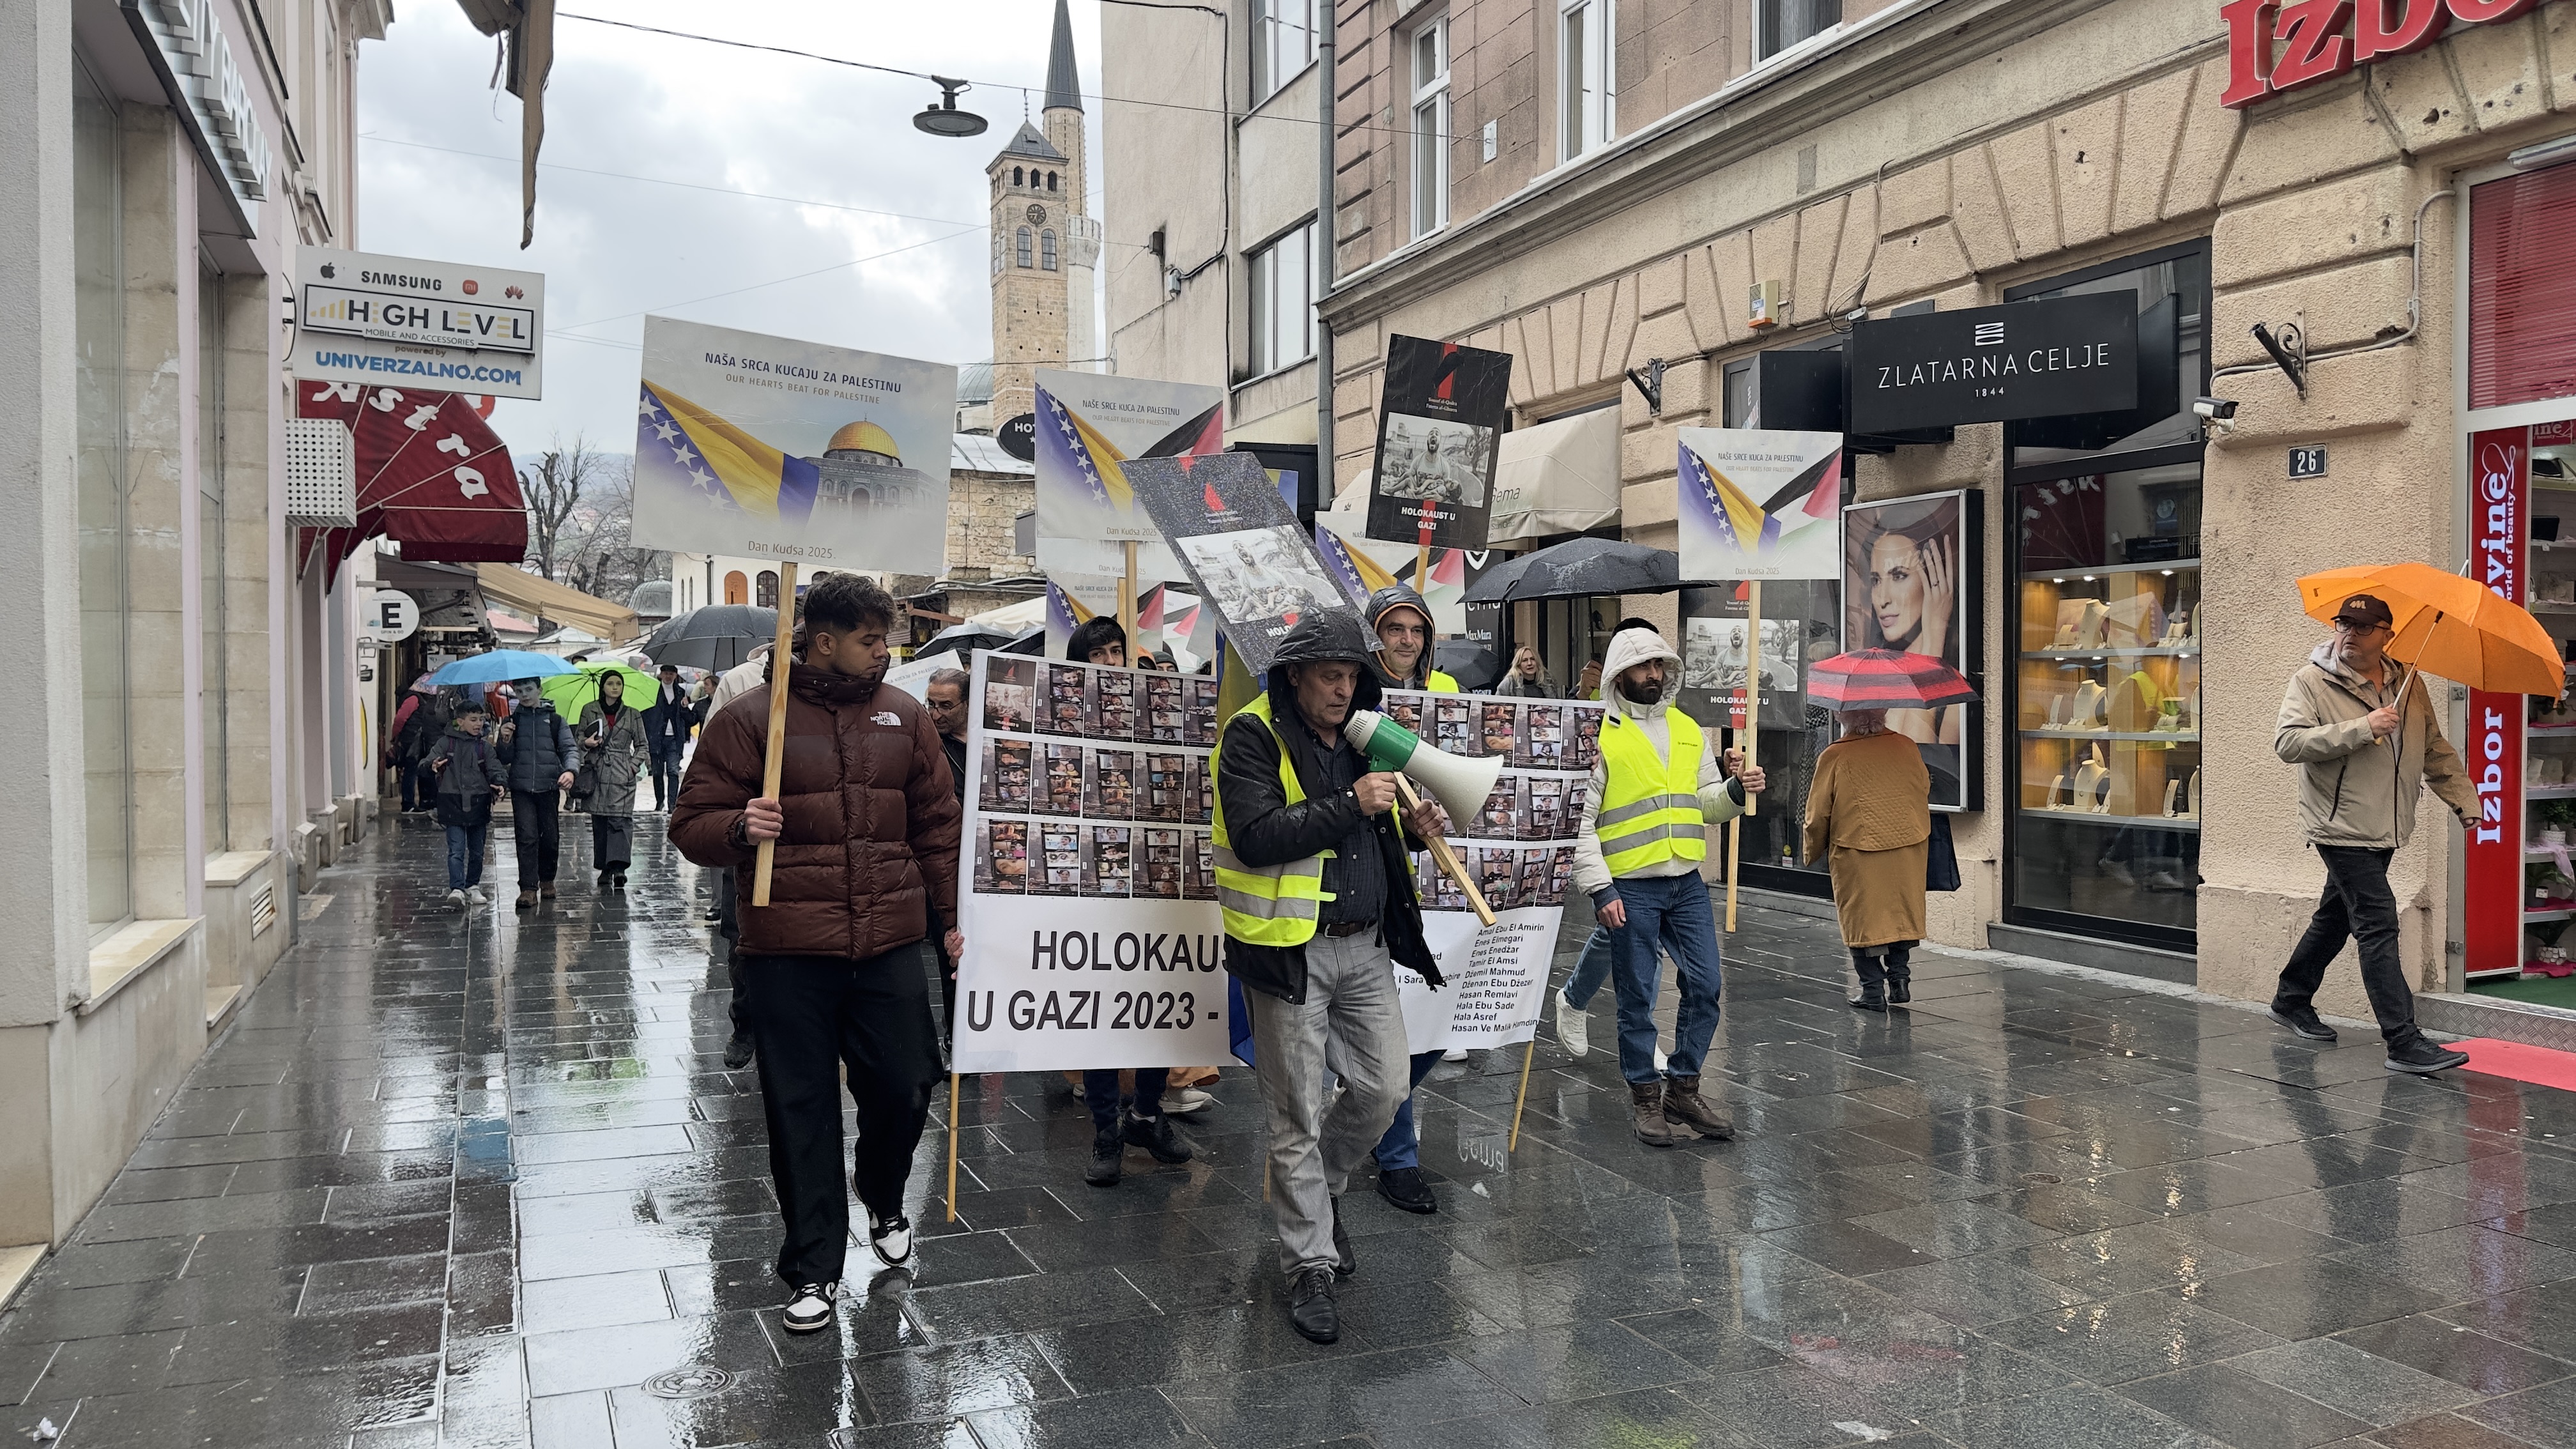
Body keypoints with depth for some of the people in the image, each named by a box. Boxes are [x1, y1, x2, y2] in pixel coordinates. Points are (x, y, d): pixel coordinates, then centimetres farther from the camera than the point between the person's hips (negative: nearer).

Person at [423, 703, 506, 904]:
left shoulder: (484, 746, 6)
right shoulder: (446, 743, 0)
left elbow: (494, 768, 0)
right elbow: (426, 764, -5)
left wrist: (500, 783, -22)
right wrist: (432, 766, -30)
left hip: (478, 803, 3)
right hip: (453, 803, -3)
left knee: (477, 850, 12)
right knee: (456, 849, -9)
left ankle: (473, 886, 27)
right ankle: (456, 889, -12)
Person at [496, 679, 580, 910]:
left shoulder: (555, 720, 6)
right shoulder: (511, 722, 10)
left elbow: (570, 748, 0)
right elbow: (505, 760, 9)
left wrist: (570, 770, -19)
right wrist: (506, 741, -11)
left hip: (549, 787, 0)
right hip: (521, 789, 0)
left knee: (551, 837, 5)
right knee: (526, 837, -9)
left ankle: (547, 880, 26)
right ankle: (528, 888, -9)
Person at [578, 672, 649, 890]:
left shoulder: (633, 715, 9)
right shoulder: (589, 711, 9)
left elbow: (643, 745, 14)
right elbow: (578, 737, 16)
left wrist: (634, 766, 0)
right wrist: (586, 743, -7)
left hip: (623, 774, -1)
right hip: (598, 773, 1)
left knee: (621, 819, -14)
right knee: (599, 822, 3)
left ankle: (618, 868, -23)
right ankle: (604, 869, 11)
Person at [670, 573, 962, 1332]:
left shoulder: (904, 716, 7)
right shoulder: (750, 719, -3)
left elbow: (938, 826, 12)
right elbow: (691, 824, 0)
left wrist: (955, 915, 9)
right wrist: (740, 828, -21)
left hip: (890, 946, 3)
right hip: (789, 953, -2)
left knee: (903, 1089, 8)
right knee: (802, 1112, 6)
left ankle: (884, 1202, 40)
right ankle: (813, 1269, 21)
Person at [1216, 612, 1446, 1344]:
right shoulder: (1253, 736, -11)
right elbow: (1256, 837, -24)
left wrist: (1411, 827, 2)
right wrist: (1350, 804, -24)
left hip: (1365, 946, 7)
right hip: (1289, 949, -6)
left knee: (1384, 1089, 10)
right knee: (1298, 1115, 3)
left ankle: (1320, 1189, 37)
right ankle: (1310, 1266, 17)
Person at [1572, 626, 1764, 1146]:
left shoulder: (1687, 729, 13)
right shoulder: (1599, 734, -6)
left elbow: (1707, 806, 17)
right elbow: (1581, 821, -9)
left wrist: (1736, 790, -5)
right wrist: (1600, 889, -15)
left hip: (1688, 884, 5)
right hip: (1630, 889, -5)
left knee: (1706, 985, 6)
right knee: (1637, 999, 4)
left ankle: (1683, 1089, 20)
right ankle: (1645, 1097, 19)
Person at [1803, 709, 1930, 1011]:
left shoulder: (1834, 757, -9)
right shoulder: (1907, 747, 1)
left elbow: (1817, 815, -3)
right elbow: (1925, 792, 15)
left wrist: (1812, 853, 13)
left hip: (1856, 854, -3)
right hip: (1909, 847, 3)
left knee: (1863, 919, 6)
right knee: (1901, 913, 18)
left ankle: (1873, 989, 9)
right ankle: (1900, 976, 14)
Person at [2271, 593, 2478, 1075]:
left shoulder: (2408, 683, 9)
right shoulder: (2312, 682, -9)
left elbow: (2435, 749, 18)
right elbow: (2288, 743, -22)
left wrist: (2463, 799, 11)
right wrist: (2362, 729, -25)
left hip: (2384, 830, 7)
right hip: (2342, 828, -7)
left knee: (2337, 917, 18)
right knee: (2378, 924, -12)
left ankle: (2291, 1000, 35)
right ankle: (2404, 1044, -11)